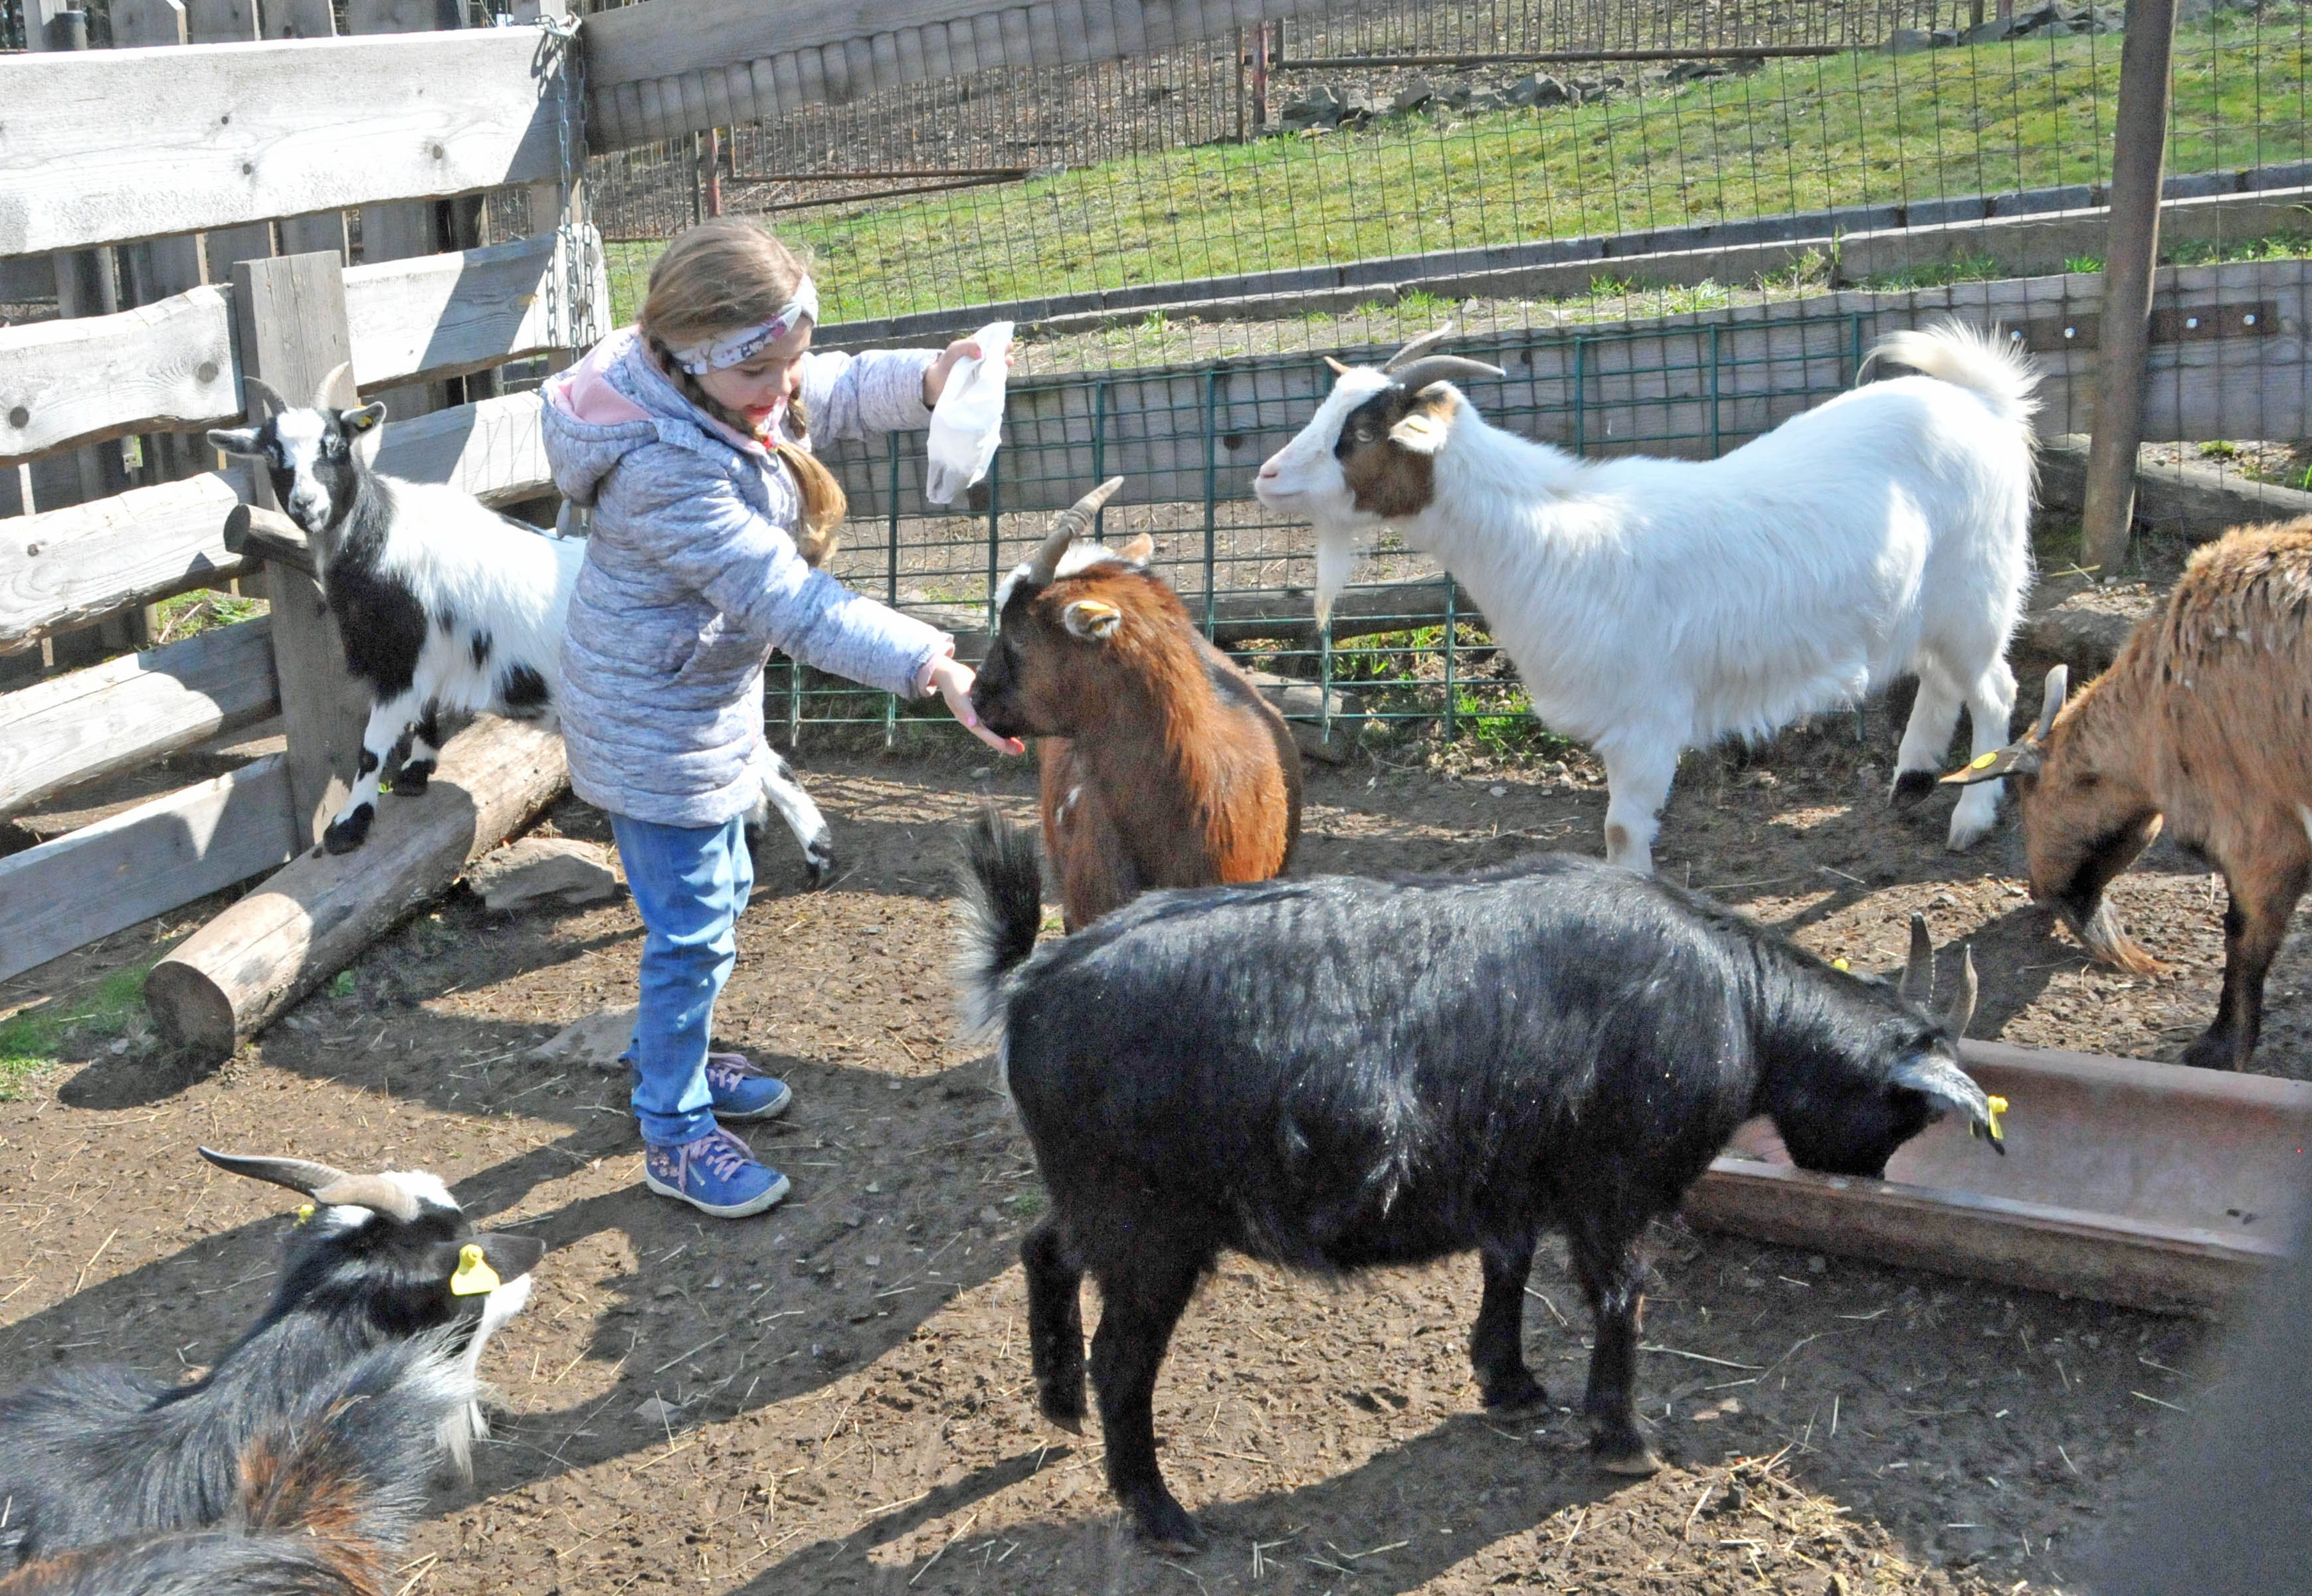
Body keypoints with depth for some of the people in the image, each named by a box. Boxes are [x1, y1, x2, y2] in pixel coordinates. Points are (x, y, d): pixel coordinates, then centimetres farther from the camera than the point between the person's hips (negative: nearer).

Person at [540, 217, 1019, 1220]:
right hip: (657, 729, -10)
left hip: (707, 699, 10)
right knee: (693, 930, 2)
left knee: (718, 895, 25)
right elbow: (785, 602, -38)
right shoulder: (668, 472, -35)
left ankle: (668, 1058, 47)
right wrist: (933, 666, -43)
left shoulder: (715, 391, -7)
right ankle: (673, 1136, 21)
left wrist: (926, 378, -9)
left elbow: (829, 396, 11)